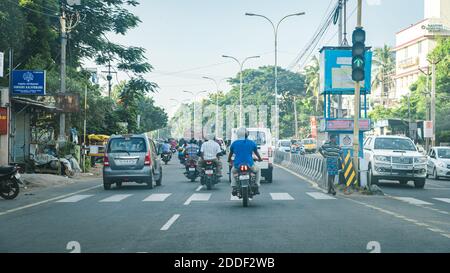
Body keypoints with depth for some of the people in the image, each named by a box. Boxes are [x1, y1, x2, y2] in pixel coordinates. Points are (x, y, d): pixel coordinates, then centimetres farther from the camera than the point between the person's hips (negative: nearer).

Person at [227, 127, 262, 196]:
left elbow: (230, 153, 17)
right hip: (249, 165, -1)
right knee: (258, 170, 30)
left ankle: (234, 187, 19)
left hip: (237, 165, 1)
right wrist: (260, 159, 36)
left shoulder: (234, 143, 3)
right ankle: (257, 187, 18)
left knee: (233, 171, 36)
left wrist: (229, 160, 38)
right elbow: (256, 153, 16)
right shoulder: (252, 143, 1)